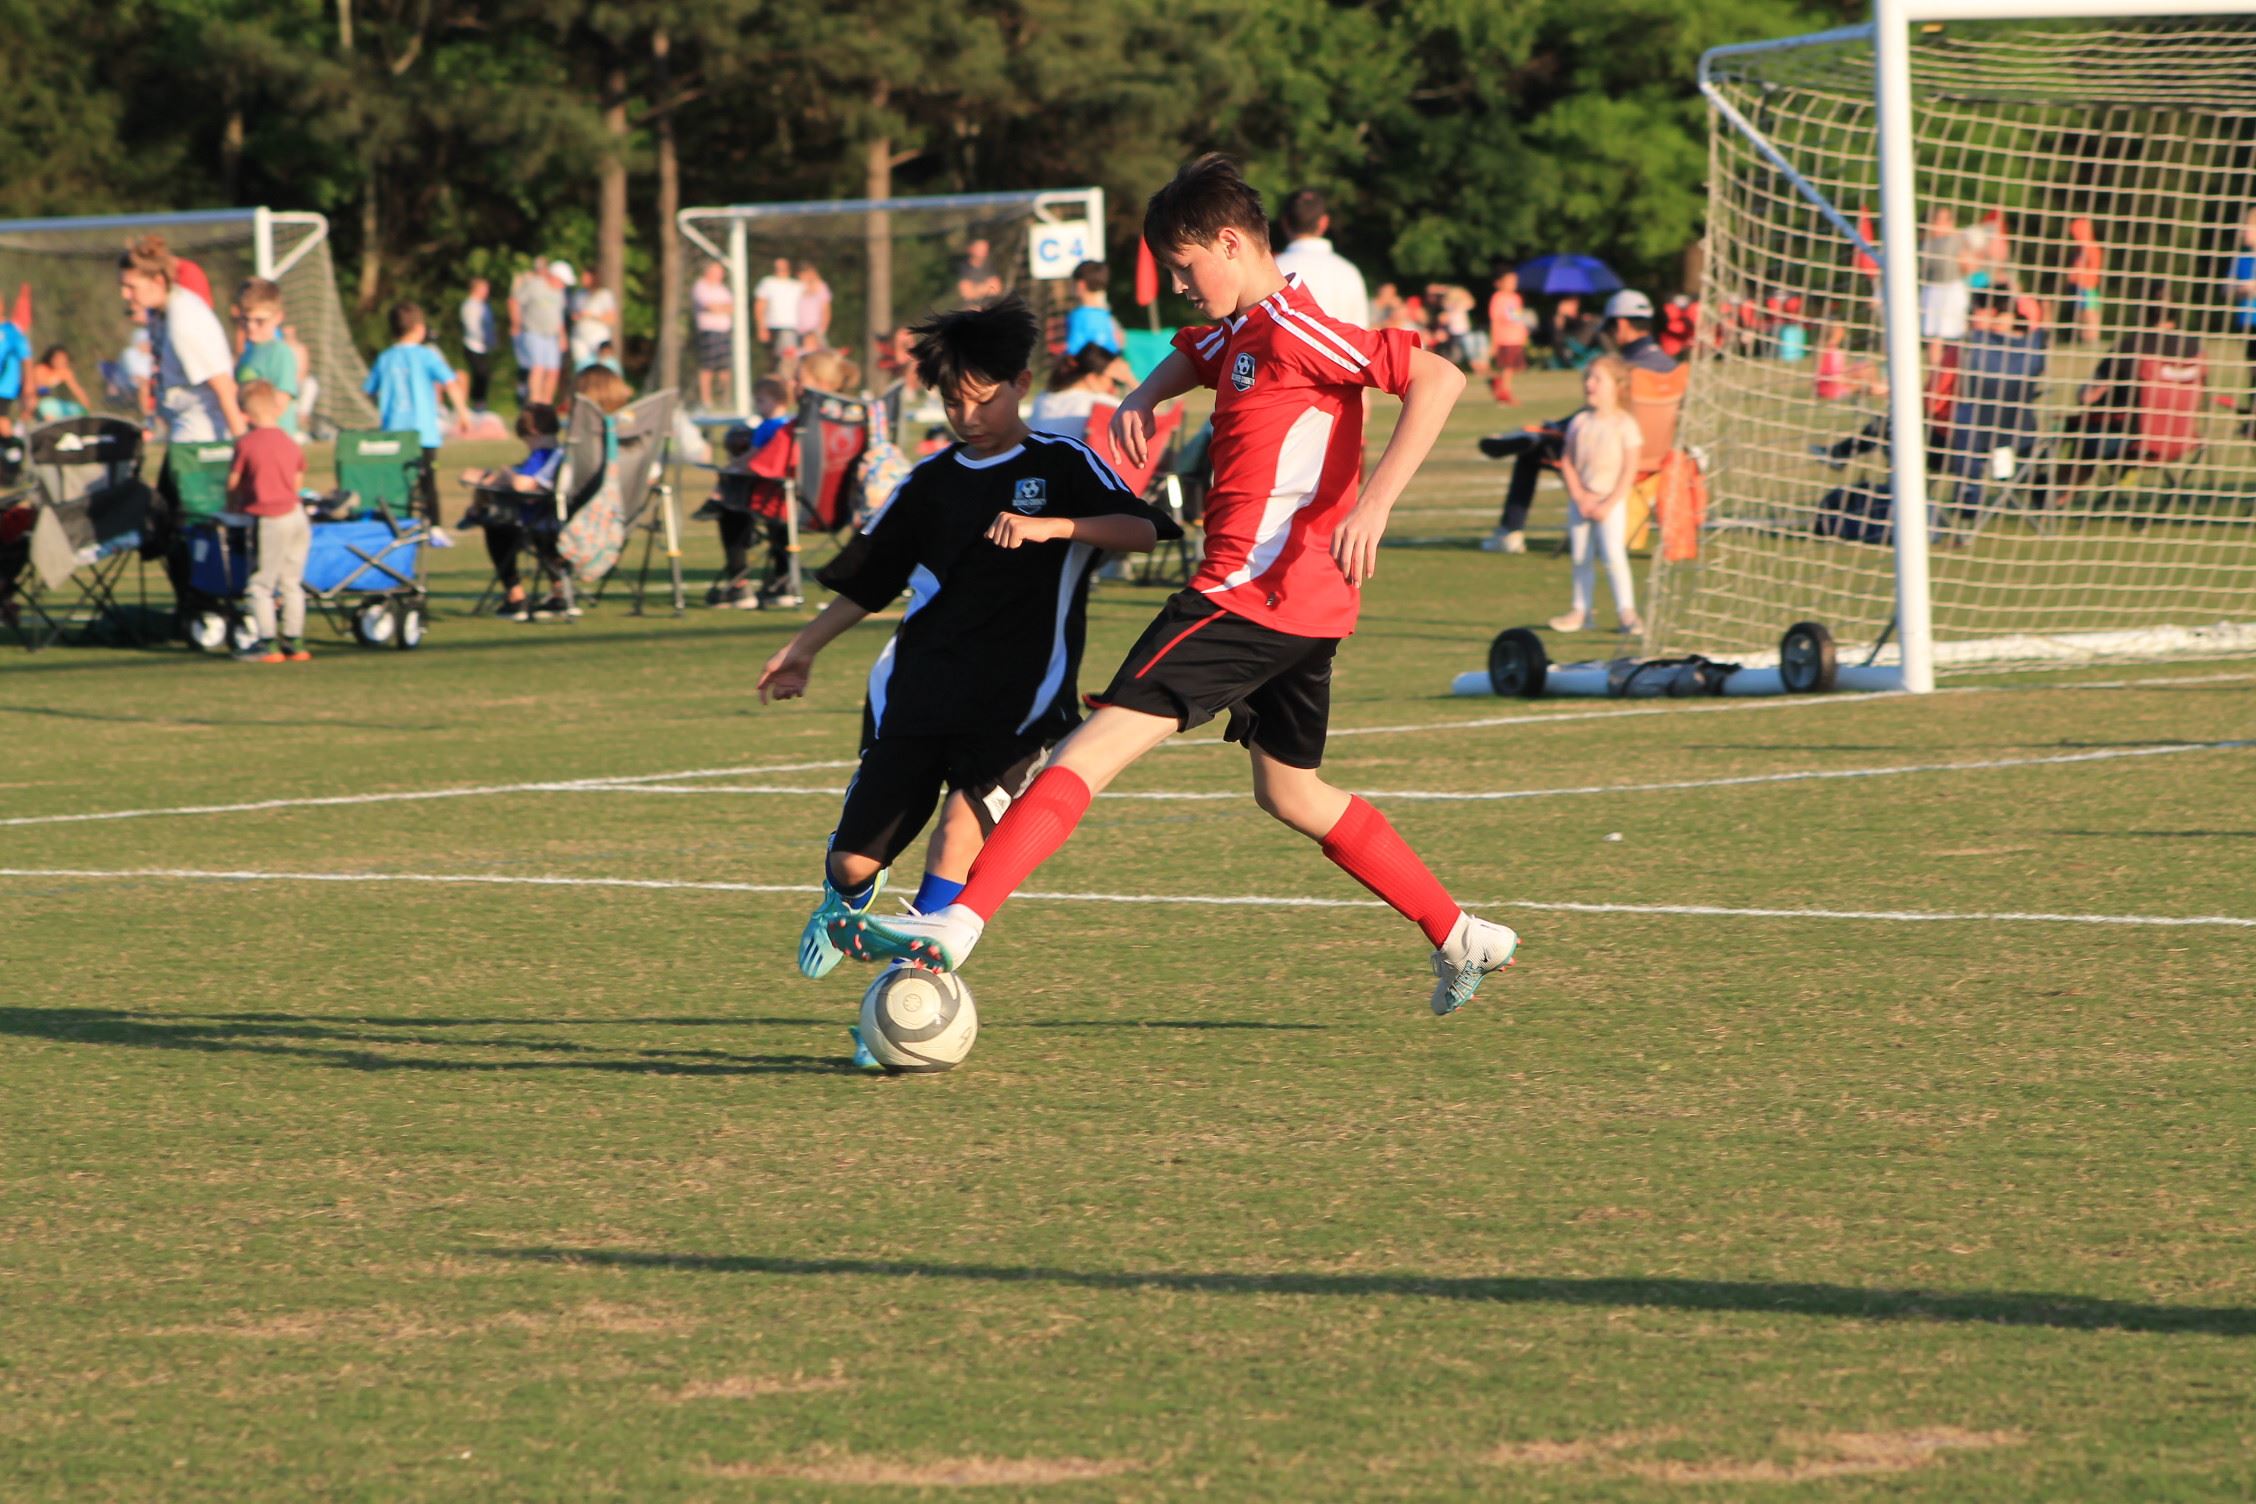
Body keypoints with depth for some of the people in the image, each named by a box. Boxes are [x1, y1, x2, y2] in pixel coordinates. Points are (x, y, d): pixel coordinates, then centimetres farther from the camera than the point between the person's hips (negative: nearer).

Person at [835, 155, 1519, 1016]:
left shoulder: (1294, 333, -13)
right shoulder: (1239, 333, 16)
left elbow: (1439, 378, -21)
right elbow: (1189, 359, 40)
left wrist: (1374, 502, -30)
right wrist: (1143, 399, 17)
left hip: (1253, 591, -11)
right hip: (1302, 605, 11)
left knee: (1100, 743, -15)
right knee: (1291, 792, 23)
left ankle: (956, 926, -23)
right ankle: (1460, 940, 26)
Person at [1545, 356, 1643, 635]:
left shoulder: (1624, 424, -7)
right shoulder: (1579, 422, 5)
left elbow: (1630, 470, -9)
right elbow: (1567, 462, 5)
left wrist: (1609, 504, -14)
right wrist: (1579, 496, -8)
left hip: (1611, 500, -5)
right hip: (1580, 501, 5)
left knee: (1613, 555, -13)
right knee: (1581, 557, 6)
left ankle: (1626, 611, -8)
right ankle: (1581, 610, 15)